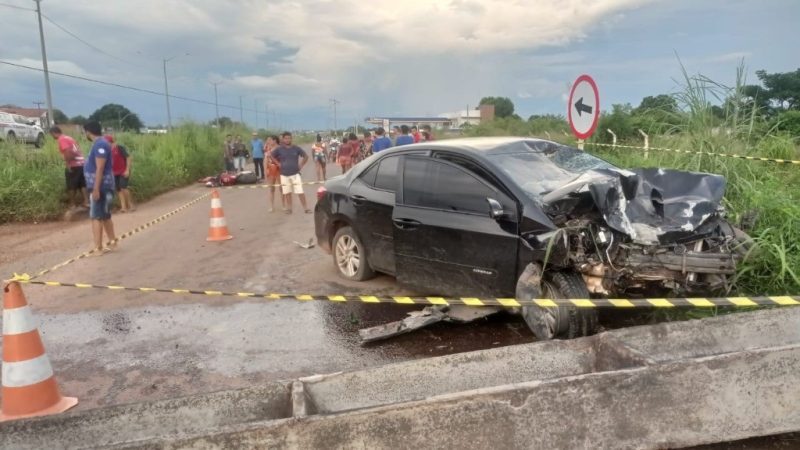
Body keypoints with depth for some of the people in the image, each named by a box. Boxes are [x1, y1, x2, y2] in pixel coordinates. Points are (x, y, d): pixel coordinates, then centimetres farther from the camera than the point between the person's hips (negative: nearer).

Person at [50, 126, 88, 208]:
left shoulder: (61, 139, -8)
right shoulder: (68, 138, 19)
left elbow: (68, 151, -23)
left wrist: (68, 164, -17)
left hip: (73, 165, -8)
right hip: (81, 163, 8)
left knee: (71, 186, 4)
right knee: (82, 184, 12)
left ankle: (73, 203, 11)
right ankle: (86, 201, 11)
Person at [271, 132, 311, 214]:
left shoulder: (296, 148, -2)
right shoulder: (279, 149, -2)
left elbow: (306, 156, 8)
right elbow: (271, 156, 11)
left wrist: (301, 165, 1)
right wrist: (278, 164, 4)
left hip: (295, 174, -1)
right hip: (284, 174, 1)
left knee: (300, 192, -6)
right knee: (287, 193, 10)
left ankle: (306, 208, 0)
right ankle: (289, 208, 21)